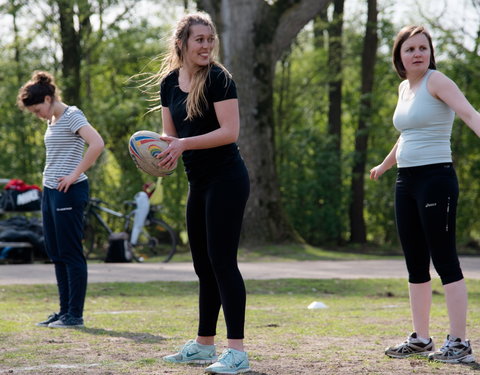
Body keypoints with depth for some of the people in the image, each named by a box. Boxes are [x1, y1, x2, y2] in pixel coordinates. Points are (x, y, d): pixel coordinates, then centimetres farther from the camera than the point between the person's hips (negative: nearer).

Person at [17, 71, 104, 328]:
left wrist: (74, 176, -22)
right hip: (50, 191, 10)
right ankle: (64, 311, 16)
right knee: (56, 254, 10)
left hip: (69, 192, -10)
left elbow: (97, 144, -25)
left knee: (71, 254, -5)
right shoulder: (52, 121, 16)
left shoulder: (72, 116, -11)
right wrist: (49, 179, 13)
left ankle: (75, 314, -1)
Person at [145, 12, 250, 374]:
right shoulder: (169, 82, 8)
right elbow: (172, 134, 13)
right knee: (203, 265, 14)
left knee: (222, 261, -11)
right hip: (199, 183, 7)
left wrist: (184, 143, -25)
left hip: (226, 179, -7)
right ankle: (204, 345, 24)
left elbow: (229, 132, -19)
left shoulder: (219, 79, -12)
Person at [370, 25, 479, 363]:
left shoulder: (436, 81, -8)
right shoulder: (404, 88, 16)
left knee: (444, 259, -9)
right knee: (415, 263, 11)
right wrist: (385, 165, 47)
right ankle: (421, 339, 19)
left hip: (435, 178, -8)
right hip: (406, 182, 8)